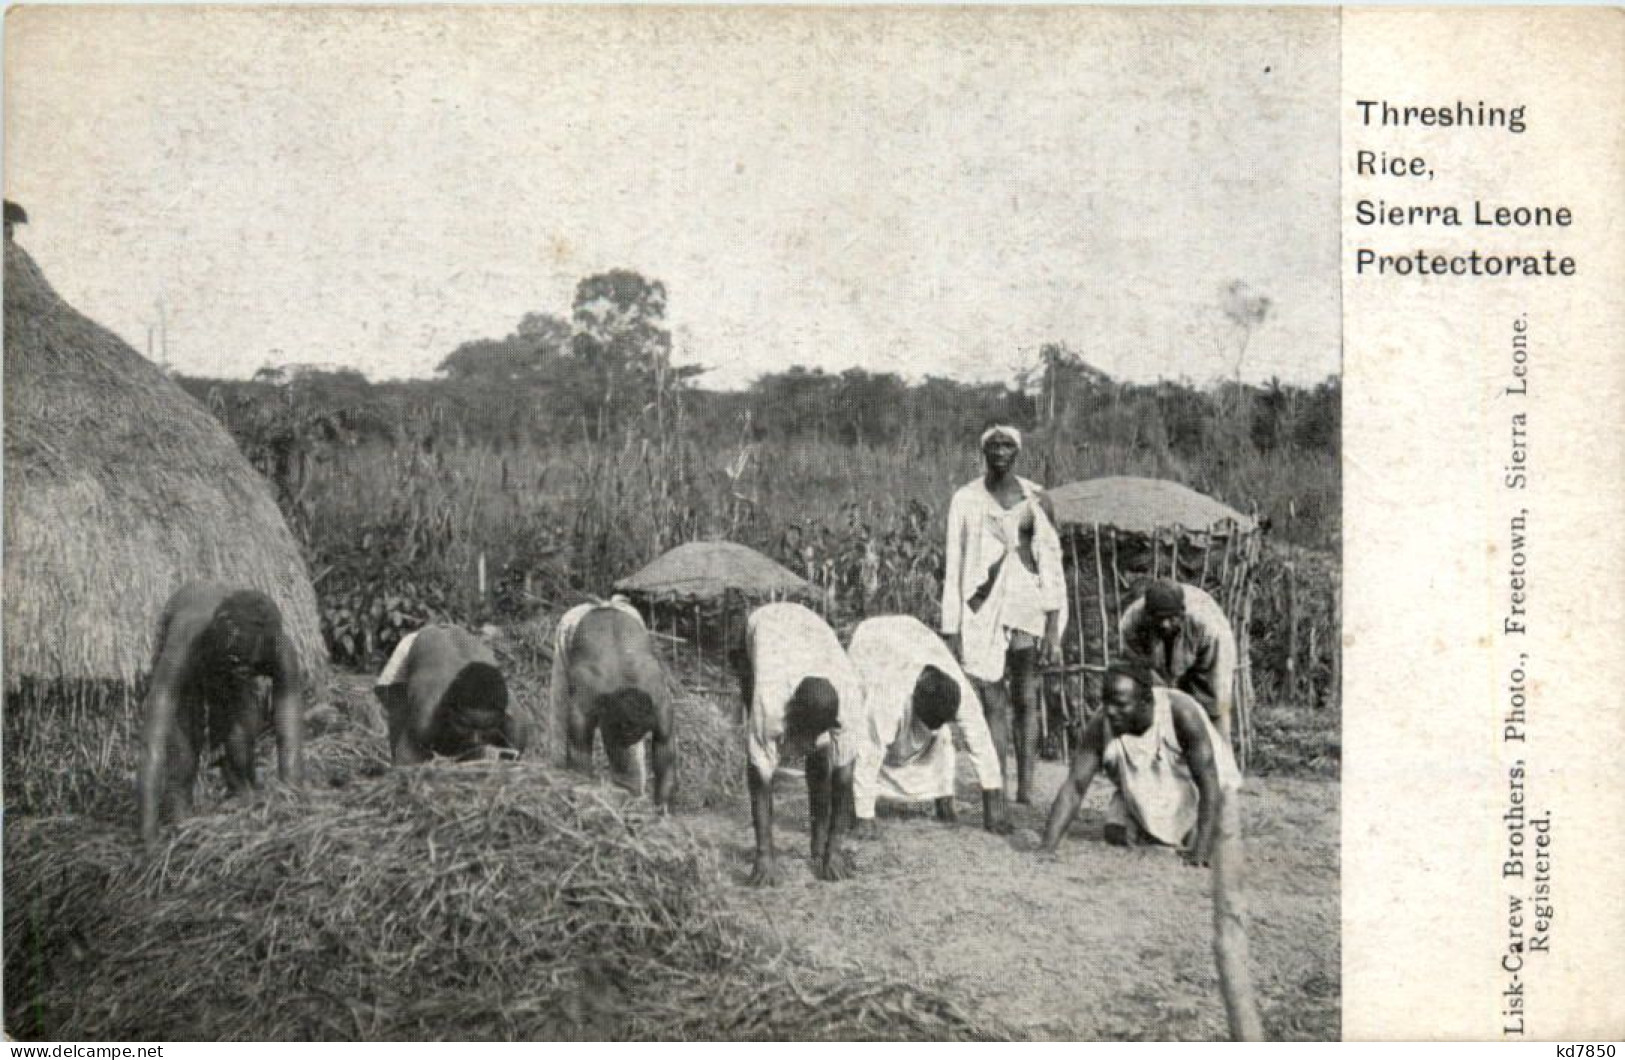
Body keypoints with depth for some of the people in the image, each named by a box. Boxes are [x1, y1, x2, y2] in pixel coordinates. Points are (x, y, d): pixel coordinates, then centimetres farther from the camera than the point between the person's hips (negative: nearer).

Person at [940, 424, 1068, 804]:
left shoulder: (1035, 500, 6)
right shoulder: (966, 499, 5)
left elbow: (1052, 563, 5)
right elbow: (953, 565, 6)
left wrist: (1053, 627, -2)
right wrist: (950, 629, 1)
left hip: (1027, 602, 0)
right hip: (982, 605, 0)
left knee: (1026, 701, -1)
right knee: (993, 703, -2)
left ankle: (1025, 792, 1)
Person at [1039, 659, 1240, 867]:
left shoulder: (1182, 713, -36)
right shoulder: (1100, 726, -27)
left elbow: (1208, 781, -37)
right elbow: (1074, 787, -26)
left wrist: (1201, 848, -46)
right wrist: (1047, 849, -36)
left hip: (1196, 792, -3)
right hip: (1143, 799, 3)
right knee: (1117, 836, -14)